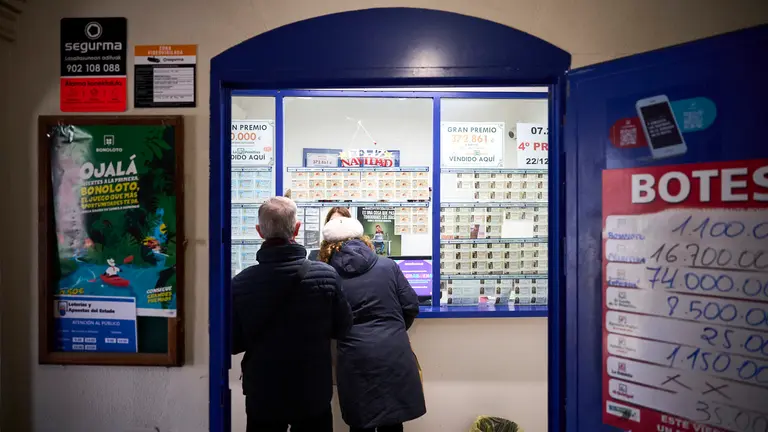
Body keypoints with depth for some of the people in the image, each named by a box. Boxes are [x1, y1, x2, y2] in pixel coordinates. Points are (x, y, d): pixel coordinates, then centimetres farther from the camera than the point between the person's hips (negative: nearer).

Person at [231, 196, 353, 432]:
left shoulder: (240, 283, -14)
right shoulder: (326, 275, -17)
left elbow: (233, 344, -4)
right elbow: (342, 328, -4)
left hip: (262, 395, 1)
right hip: (313, 394, 0)